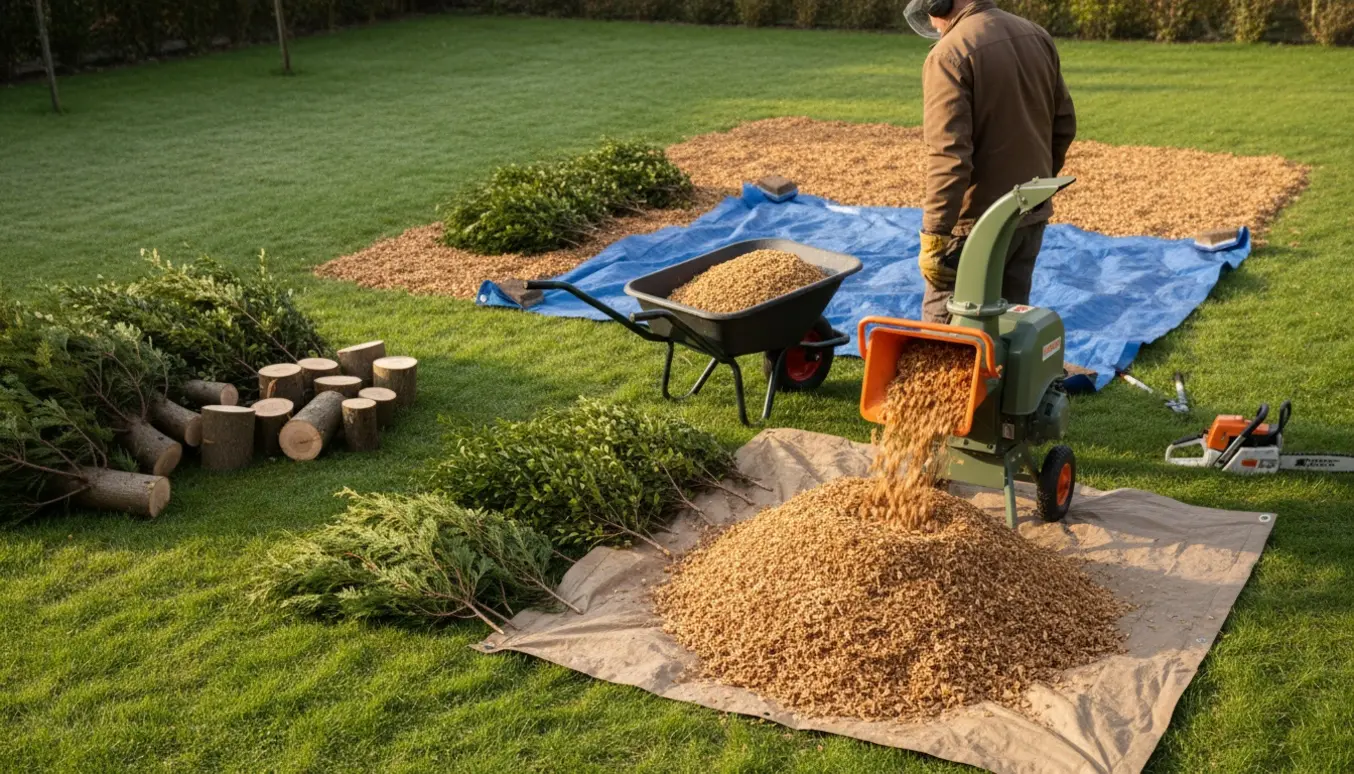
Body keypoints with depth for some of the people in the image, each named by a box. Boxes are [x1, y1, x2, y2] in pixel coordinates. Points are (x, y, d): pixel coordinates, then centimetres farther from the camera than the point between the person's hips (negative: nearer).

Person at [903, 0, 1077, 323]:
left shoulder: (950, 53, -18)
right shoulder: (1037, 36, 7)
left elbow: (949, 155, -25)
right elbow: (1063, 124, 14)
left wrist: (934, 234, -23)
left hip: (979, 221, -8)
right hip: (1032, 212, 8)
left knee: (944, 321, 2)